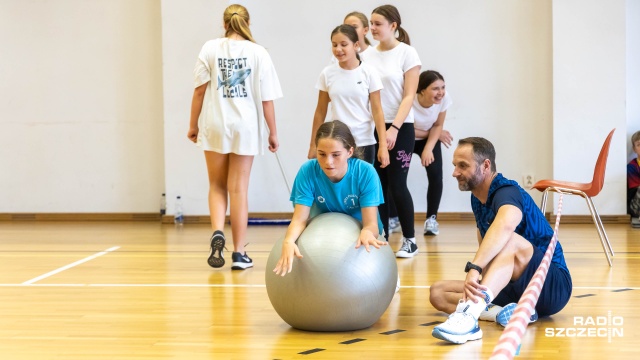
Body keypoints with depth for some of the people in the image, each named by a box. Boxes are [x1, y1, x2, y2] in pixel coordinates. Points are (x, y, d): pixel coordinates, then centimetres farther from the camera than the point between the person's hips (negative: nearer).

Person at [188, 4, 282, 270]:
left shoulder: (210, 49, 1)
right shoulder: (258, 53, -1)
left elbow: (200, 90, 0)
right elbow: (267, 99, -3)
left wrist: (193, 124, 10)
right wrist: (273, 132, 6)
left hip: (214, 126, 1)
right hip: (245, 127, 0)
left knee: (217, 186, 14)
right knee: (238, 189, 6)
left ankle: (217, 233, -10)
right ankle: (239, 253, 9)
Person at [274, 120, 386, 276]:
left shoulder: (366, 173, -26)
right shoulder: (308, 171, -23)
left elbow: (371, 223, -29)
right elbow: (299, 219, -25)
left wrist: (366, 233, -56)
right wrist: (288, 241, -49)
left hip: (359, 231, -2)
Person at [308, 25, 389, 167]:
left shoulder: (369, 73, -4)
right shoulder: (327, 74, 1)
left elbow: (377, 111, -4)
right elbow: (320, 112, 7)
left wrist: (383, 145, -9)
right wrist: (313, 145, 7)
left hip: (364, 142, -1)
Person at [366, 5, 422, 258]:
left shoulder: (407, 53, -4)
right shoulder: (369, 56, 7)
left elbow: (409, 96, -8)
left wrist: (394, 128, -17)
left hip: (400, 128, -4)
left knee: (396, 185, -5)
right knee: (378, 185, 4)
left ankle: (409, 240, 7)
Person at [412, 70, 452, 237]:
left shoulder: (444, 98, -26)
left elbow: (438, 126, -10)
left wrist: (428, 148, -22)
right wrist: (434, 134, -10)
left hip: (429, 140, 2)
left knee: (436, 175, -14)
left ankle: (431, 218, -2)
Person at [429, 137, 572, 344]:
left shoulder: (506, 192, -18)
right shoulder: (477, 199, 9)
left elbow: (505, 226, -42)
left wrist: (474, 269, -54)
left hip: (552, 287, -8)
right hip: (516, 288, 8)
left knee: (510, 241, -37)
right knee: (438, 292, -5)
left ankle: (468, 316, -57)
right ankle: (505, 313, -27)